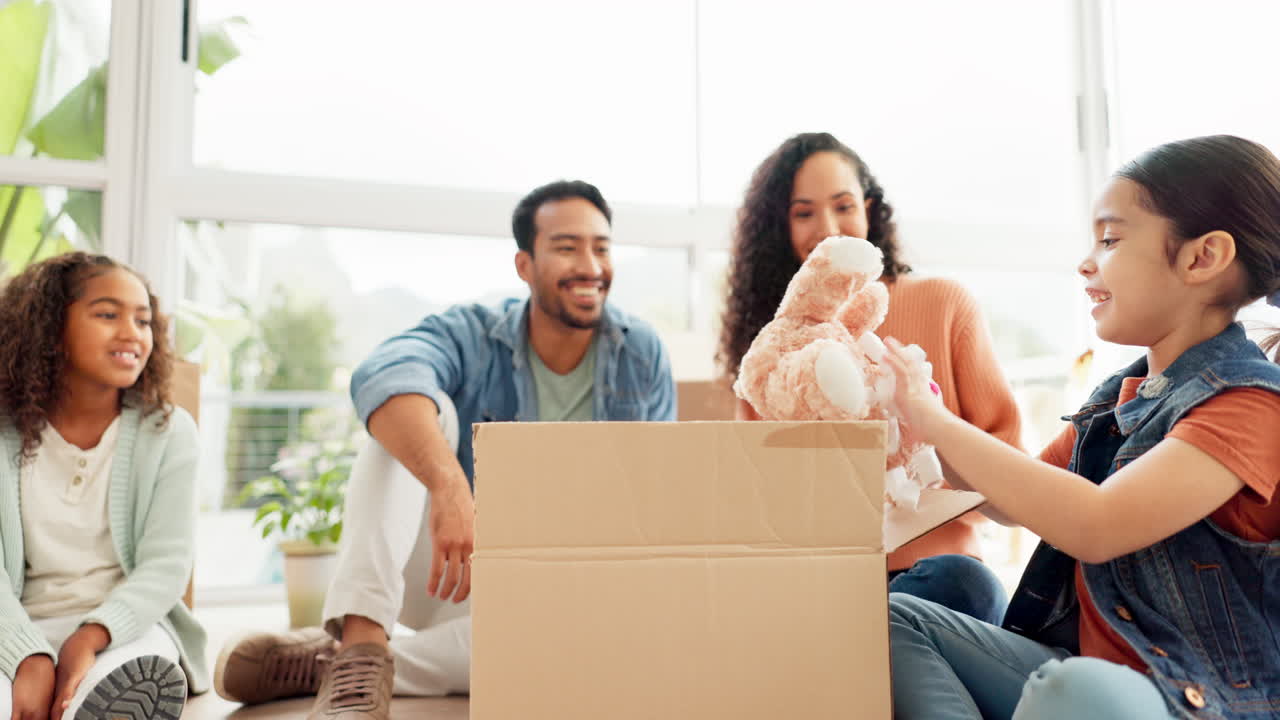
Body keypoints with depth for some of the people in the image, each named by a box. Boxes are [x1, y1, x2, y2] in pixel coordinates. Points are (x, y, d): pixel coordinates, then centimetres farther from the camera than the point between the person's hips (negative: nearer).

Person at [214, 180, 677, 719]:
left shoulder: (643, 357, -4)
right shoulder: (470, 335, -12)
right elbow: (383, 376, -34)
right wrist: (449, 485, -54)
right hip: (449, 573, -1)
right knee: (420, 411, -23)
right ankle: (359, 647, -36)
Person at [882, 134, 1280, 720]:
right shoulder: (1117, 399, 9)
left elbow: (1093, 525, -30)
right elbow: (1014, 502, 16)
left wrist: (925, 411, -23)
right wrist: (914, 415, 1)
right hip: (1083, 670, 7)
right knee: (895, 617, -8)